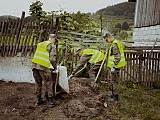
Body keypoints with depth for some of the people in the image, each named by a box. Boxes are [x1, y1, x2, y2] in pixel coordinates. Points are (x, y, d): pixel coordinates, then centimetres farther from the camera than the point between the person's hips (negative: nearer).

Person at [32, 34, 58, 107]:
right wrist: (55, 68, 8)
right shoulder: (52, 46, 2)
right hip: (43, 67, -6)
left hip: (34, 65, 6)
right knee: (48, 84, 6)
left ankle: (38, 100, 25)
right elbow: (52, 59, -8)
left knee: (38, 83, 18)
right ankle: (51, 101, 11)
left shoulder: (40, 44, 23)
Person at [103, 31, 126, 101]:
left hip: (115, 66, -10)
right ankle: (113, 94, 32)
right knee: (113, 81, 20)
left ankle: (115, 97, 8)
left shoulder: (115, 44, -21)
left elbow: (117, 57, -26)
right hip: (115, 65, 10)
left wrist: (113, 67, -24)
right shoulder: (114, 43, 12)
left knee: (114, 81, -1)